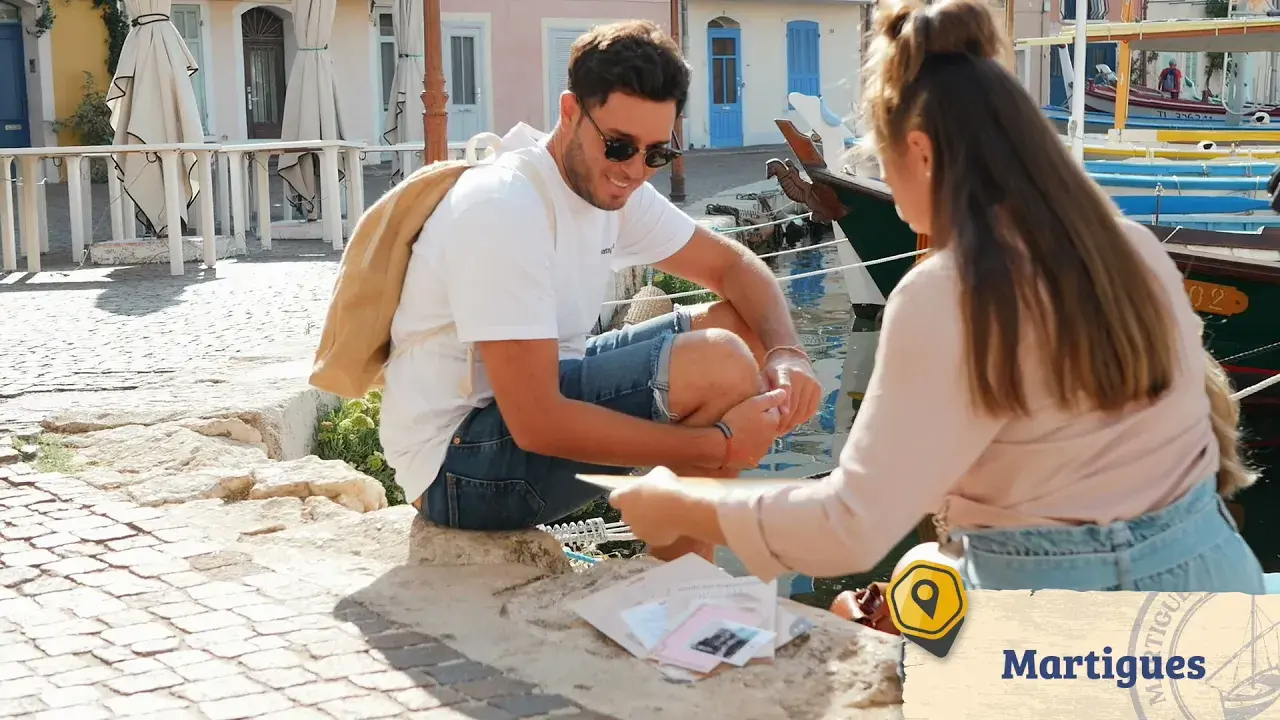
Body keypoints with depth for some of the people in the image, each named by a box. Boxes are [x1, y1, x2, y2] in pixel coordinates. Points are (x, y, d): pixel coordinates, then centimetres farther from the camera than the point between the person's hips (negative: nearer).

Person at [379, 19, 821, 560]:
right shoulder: (505, 210, -25)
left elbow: (732, 265, 11)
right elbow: (537, 424, -29)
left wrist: (787, 353, -12)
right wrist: (718, 445, -25)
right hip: (457, 465, -9)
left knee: (738, 327, 3)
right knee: (719, 365, -23)